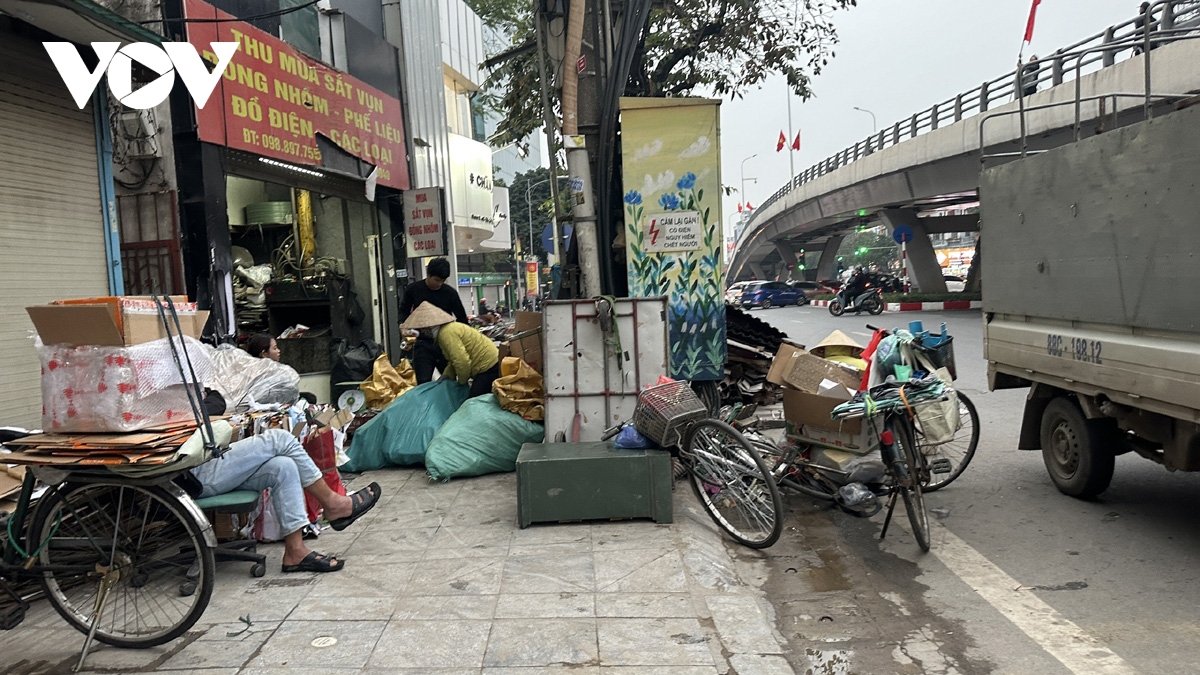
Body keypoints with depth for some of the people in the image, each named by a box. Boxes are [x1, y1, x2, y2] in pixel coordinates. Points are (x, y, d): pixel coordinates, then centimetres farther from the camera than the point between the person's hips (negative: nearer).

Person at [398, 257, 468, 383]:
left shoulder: (450, 293, -2)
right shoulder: (413, 289, -1)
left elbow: (462, 318, 8)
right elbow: (404, 311, 12)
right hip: (423, 343, 0)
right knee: (423, 383, -6)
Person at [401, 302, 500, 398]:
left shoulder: (447, 333, -19)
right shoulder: (449, 328, 13)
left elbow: (462, 361, -25)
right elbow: (454, 359, 20)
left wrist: (462, 381, -8)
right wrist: (447, 374, 5)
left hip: (488, 367, -10)